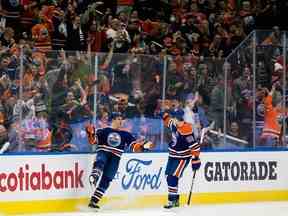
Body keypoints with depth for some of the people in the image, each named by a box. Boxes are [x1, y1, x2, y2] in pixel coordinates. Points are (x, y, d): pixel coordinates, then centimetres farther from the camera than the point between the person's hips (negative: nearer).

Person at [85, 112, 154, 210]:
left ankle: (93, 201, -6)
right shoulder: (103, 131, 7)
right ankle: (94, 177, -67)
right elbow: (93, 141, -4)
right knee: (100, 163, -38)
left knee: (105, 180, -7)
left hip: (115, 158, 2)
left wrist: (144, 146, -5)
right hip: (103, 153, -2)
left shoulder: (125, 134, 16)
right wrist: (90, 133, -25)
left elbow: (135, 146, 12)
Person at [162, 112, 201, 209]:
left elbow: (194, 145, -29)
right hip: (173, 155, 9)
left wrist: (196, 159, -29)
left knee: (173, 177, -17)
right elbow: (168, 121, 23)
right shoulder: (173, 124, -4)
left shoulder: (185, 130, -28)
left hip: (182, 157, -9)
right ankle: (176, 200, 19)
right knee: (168, 176, 9)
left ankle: (172, 200, -13)